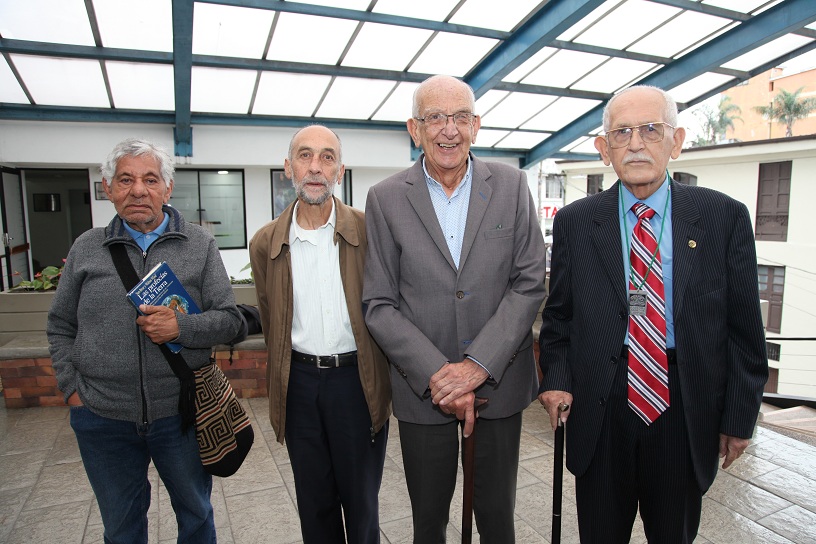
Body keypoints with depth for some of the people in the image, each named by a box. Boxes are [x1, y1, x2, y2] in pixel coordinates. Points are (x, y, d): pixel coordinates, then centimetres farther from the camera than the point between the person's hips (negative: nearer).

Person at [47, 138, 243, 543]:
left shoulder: (200, 245, -2)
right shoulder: (86, 249, 3)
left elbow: (229, 318, -5)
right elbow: (60, 327, 11)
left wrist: (181, 327, -22)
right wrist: (72, 388, 1)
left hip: (180, 414, -1)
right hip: (102, 419, 2)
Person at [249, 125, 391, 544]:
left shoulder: (369, 231, -6)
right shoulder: (266, 243, 1)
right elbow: (271, 324, 9)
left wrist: (393, 381, -1)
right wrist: (279, 388, 11)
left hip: (357, 379, -2)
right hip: (299, 381, 3)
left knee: (361, 500, 15)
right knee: (314, 502, 18)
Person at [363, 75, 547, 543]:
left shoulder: (511, 185, -1)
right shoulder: (386, 199, -4)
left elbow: (530, 283, -5)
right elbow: (380, 305, -5)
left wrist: (479, 364, -14)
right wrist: (436, 374, -14)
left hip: (499, 381, 1)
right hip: (422, 388, 0)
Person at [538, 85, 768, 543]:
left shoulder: (725, 217, -2)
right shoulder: (574, 222, -1)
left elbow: (744, 328, 0)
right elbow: (558, 316, 4)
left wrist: (739, 417, 1)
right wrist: (556, 377, -9)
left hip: (686, 414, 1)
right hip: (600, 412, 0)